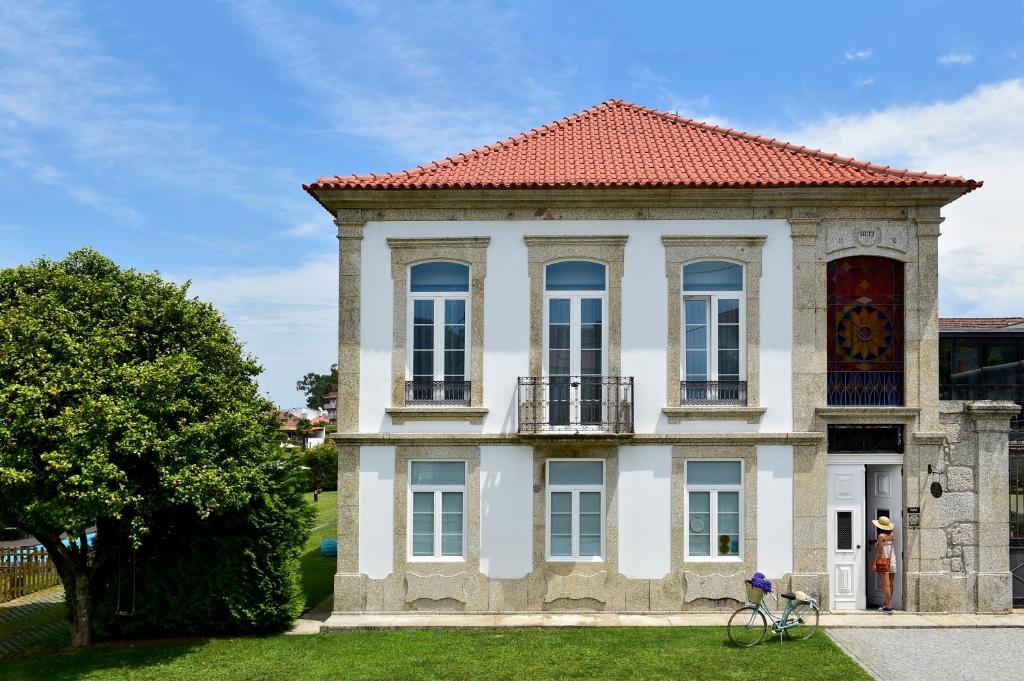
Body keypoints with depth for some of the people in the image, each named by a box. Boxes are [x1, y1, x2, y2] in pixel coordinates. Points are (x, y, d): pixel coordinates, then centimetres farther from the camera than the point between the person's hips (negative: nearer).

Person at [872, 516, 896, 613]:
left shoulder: (881, 536, -11)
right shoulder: (893, 535, 6)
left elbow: (879, 551, -12)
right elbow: (894, 549, 12)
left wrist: (874, 562, -8)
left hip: (884, 561, -7)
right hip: (893, 561, 7)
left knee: (886, 585, -5)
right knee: (890, 585, 13)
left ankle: (888, 606, -5)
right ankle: (888, 603, 23)